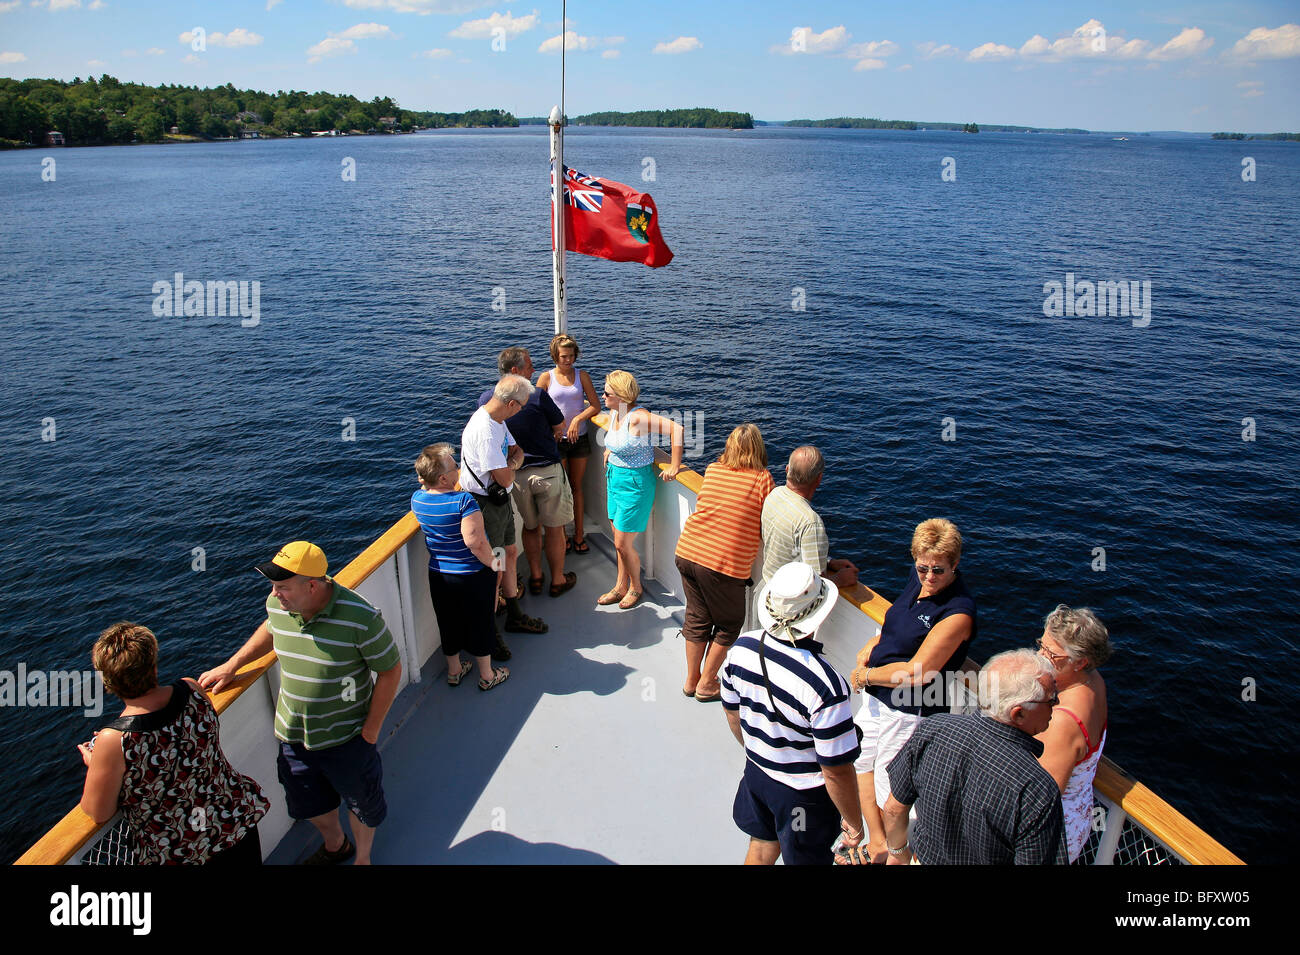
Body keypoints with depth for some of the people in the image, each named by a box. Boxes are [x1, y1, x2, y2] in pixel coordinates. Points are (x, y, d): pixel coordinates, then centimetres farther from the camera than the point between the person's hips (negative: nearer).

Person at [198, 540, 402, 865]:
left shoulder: (361, 618, -31)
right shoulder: (277, 605, -15)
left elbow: (390, 670, -19)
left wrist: (370, 731, -16)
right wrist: (231, 666, 10)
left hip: (346, 738, -5)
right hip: (293, 735, 5)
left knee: (362, 803, 21)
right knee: (309, 804, 27)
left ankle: (362, 857, 52)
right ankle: (335, 845, 59)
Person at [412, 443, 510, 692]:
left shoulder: (417, 499, -8)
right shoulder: (463, 501, -27)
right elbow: (474, 541, -31)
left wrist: (426, 480, 10)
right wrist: (492, 562, -18)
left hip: (439, 575, 5)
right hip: (474, 576, -5)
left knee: (449, 624, 23)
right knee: (480, 624, 14)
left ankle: (454, 671, 42)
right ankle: (487, 676, 30)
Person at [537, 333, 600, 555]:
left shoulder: (582, 376, 2)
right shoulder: (547, 377, -3)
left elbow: (596, 406, 0)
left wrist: (577, 419, -14)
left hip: (579, 438, 2)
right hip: (556, 439, -2)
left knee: (576, 487, 10)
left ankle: (579, 535, 18)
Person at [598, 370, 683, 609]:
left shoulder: (638, 418, -25)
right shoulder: (614, 412, 2)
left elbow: (677, 429, -32)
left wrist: (674, 467, -27)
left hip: (635, 484, -8)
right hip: (615, 479, 8)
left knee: (623, 544, 0)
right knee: (620, 541, 17)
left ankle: (635, 587, 23)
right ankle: (621, 587, 32)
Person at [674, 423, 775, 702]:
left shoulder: (712, 470, 6)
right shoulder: (762, 479, -8)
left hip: (687, 552, 5)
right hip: (724, 565, -5)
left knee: (697, 618, 23)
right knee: (728, 626, 18)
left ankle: (691, 680, 36)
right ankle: (706, 685, 28)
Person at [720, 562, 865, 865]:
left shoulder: (741, 647, -17)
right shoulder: (824, 683, -36)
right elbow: (836, 771, -25)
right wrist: (853, 821, -7)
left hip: (756, 773, 5)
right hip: (804, 795, -5)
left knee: (762, 847, 29)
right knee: (805, 859, 21)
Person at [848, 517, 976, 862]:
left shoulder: (958, 612, -26)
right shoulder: (917, 577, -2)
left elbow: (917, 673, -26)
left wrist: (867, 675, -15)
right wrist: (872, 643, 0)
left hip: (910, 711, -9)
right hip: (877, 696, 9)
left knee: (890, 790, 5)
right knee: (858, 759, 20)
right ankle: (876, 841, 38)